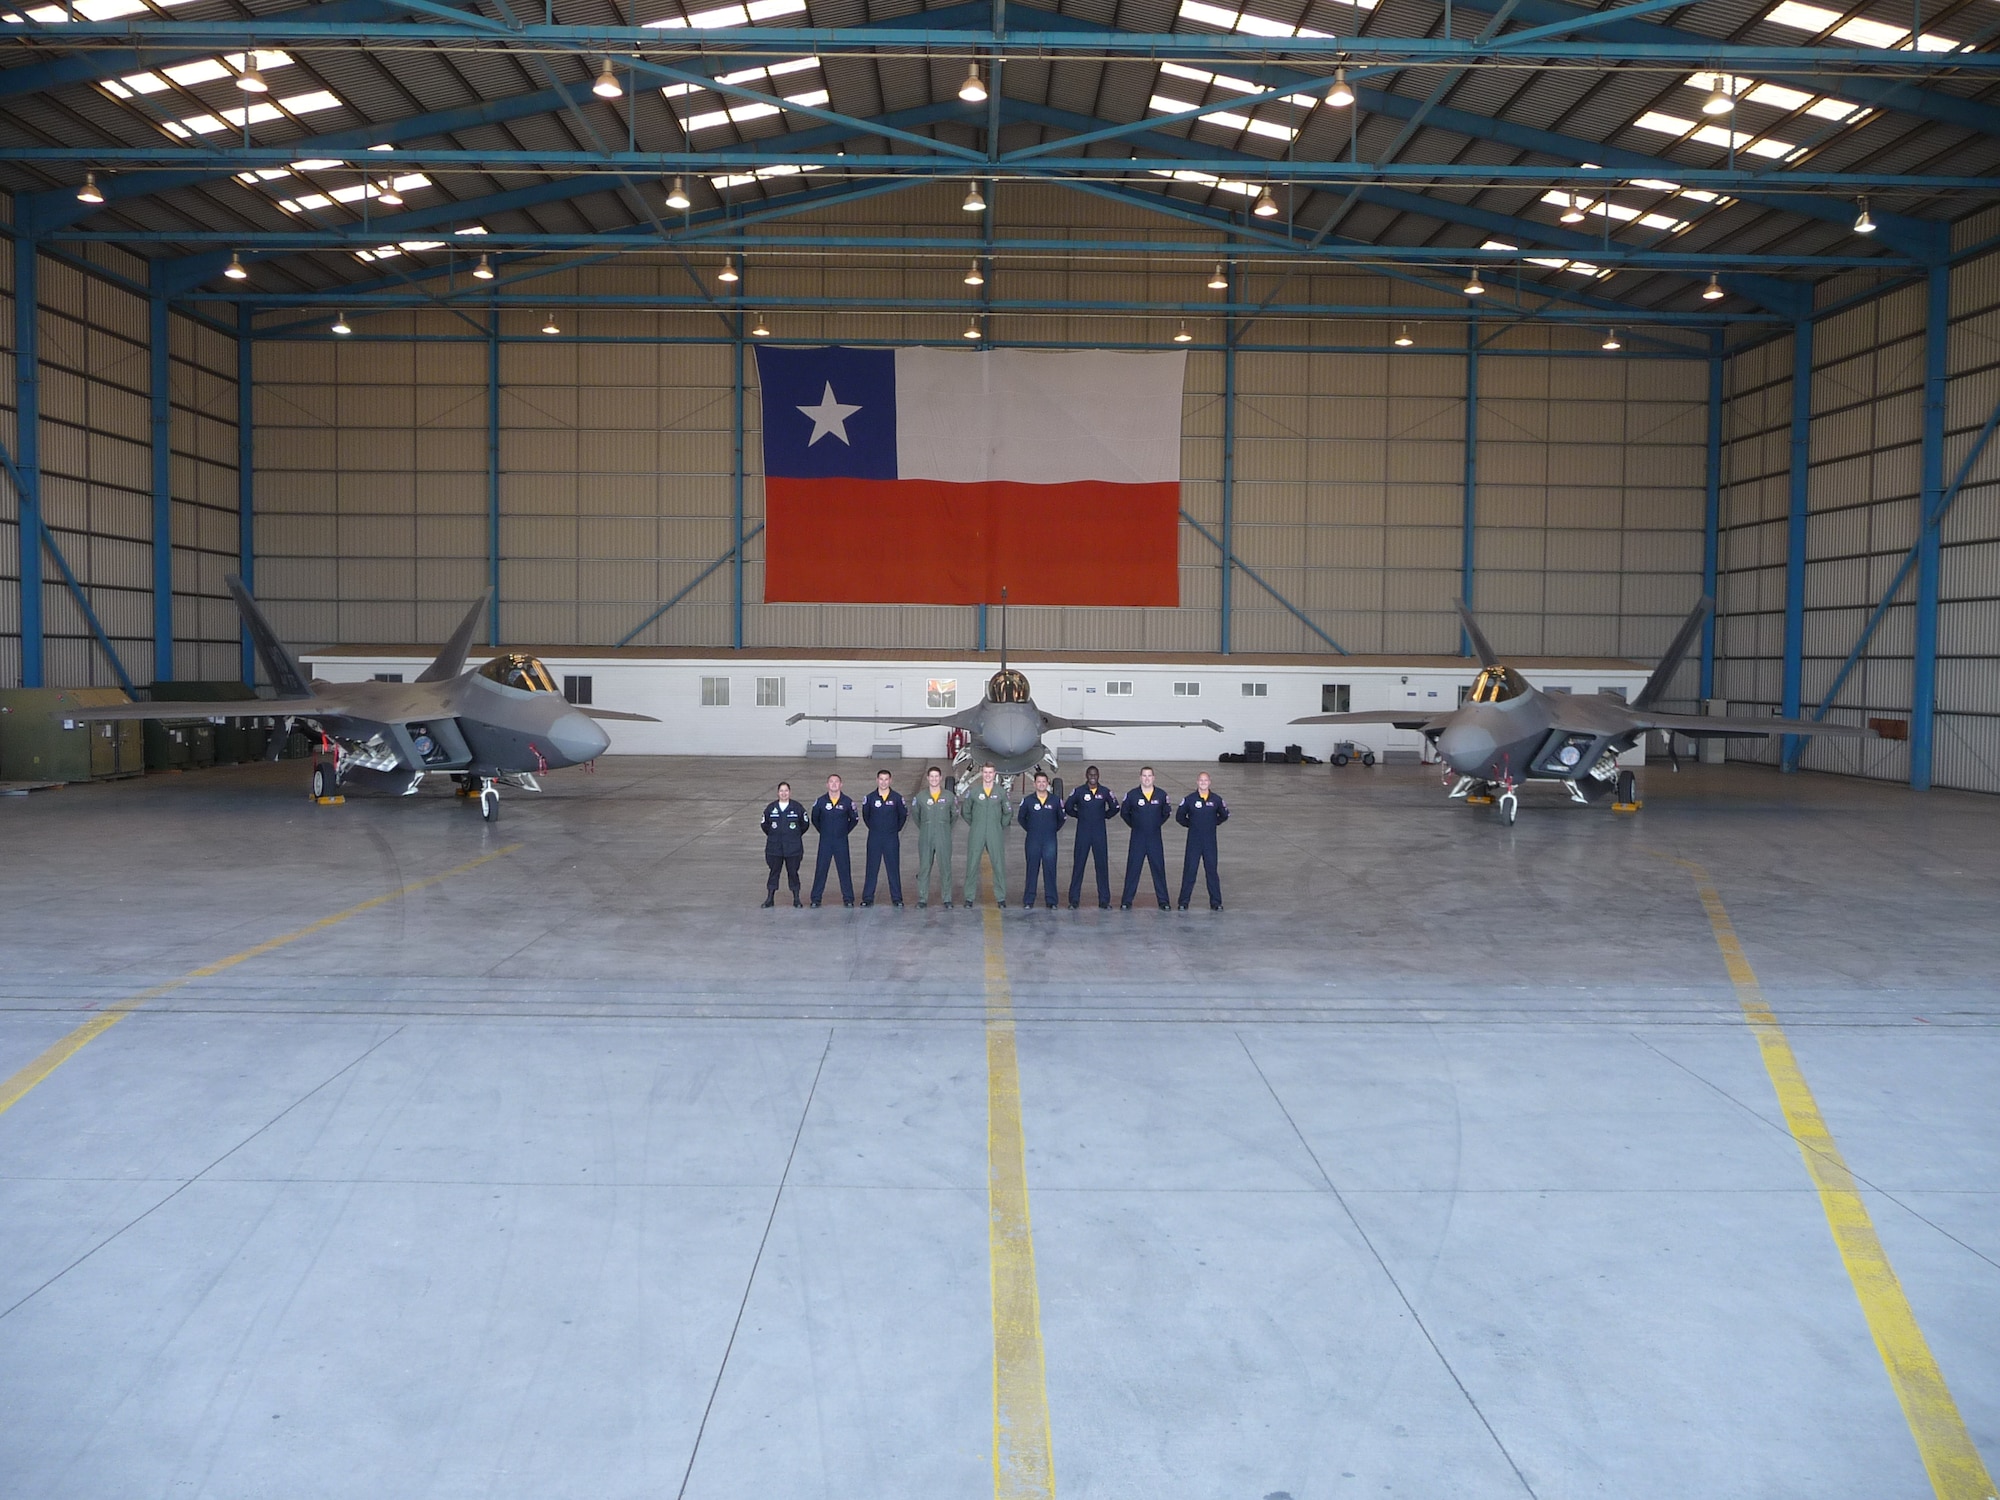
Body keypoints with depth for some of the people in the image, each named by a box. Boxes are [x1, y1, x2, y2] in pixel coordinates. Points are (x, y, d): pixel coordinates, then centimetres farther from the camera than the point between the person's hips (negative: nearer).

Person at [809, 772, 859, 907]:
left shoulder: (847, 801, -2)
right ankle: (816, 898, 7)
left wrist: (845, 831, 9)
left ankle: (848, 899, 9)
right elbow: (814, 819, 14)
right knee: (821, 869, 1)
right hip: (825, 841, 0)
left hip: (841, 841, 0)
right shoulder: (821, 801, 0)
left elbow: (854, 819, 11)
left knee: (844, 870, 2)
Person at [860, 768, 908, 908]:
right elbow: (865, 816, 14)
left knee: (894, 868, 1)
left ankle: (897, 899, 6)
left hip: (892, 839, 0)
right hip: (874, 838, 0)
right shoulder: (870, 798, 1)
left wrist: (896, 829, 10)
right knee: (872, 868, 2)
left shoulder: (897, 797, 0)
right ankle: (867, 898, 7)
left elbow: (903, 815, 11)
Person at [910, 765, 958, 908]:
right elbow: (914, 814, 17)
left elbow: (955, 814, 14)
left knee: (945, 868, 1)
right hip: (925, 838, 1)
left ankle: (947, 900, 7)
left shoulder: (949, 796, 1)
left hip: (944, 838, 0)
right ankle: (922, 899, 8)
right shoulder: (920, 796, 2)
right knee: (924, 868, 2)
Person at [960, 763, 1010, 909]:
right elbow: (965, 811, 13)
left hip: (995, 836, 0)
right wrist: (974, 825, 10)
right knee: (972, 865, 1)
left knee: (999, 865, -1)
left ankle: (1001, 898, 6)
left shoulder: (1001, 792, 3)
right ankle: (969, 897, 9)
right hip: (976, 836, 0)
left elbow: (1007, 812, 13)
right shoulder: (973, 792, 3)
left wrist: (1001, 826, 10)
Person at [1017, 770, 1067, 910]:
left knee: (1050, 869, -1)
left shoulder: (1055, 801, 3)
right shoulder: (1027, 800, 2)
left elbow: (1061, 818, 16)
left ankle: (1052, 902, 4)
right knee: (1032, 870, 1)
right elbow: (1021, 818, 14)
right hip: (1033, 841, 0)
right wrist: (1030, 829, 11)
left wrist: (1053, 829, 12)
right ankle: (1028, 901, 5)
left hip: (1050, 840, 0)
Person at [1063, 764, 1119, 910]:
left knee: (1102, 865, 2)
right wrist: (1080, 816, 7)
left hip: (1100, 834, 1)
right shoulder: (1078, 792, -1)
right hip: (1082, 833, -1)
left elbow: (1115, 807, 16)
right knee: (1078, 865, 0)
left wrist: (1104, 816, 9)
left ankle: (1104, 901, 8)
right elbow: (1067, 807, 8)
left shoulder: (1105, 792, 3)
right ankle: (1074, 900, 6)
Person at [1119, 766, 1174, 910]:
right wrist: (1134, 825, 7)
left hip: (1155, 839, 1)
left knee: (1159, 869, 4)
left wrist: (1157, 824, 10)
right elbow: (1124, 813, 10)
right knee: (1132, 869, 0)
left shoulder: (1161, 795, 0)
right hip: (1137, 839, -1)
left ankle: (1163, 901, 11)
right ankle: (1126, 901, 5)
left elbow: (1167, 812, 16)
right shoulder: (1131, 795, -3)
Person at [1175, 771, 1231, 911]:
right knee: (1189, 870, -1)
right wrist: (1191, 825, 4)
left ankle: (1215, 902, 11)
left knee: (1212, 870, 4)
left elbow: (1224, 815, 17)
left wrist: (1213, 824, 9)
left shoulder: (1216, 799, 2)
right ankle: (1184, 902, 6)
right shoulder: (1189, 799, -2)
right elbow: (1179, 817, 8)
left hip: (1210, 841, 1)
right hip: (1193, 841, -1)